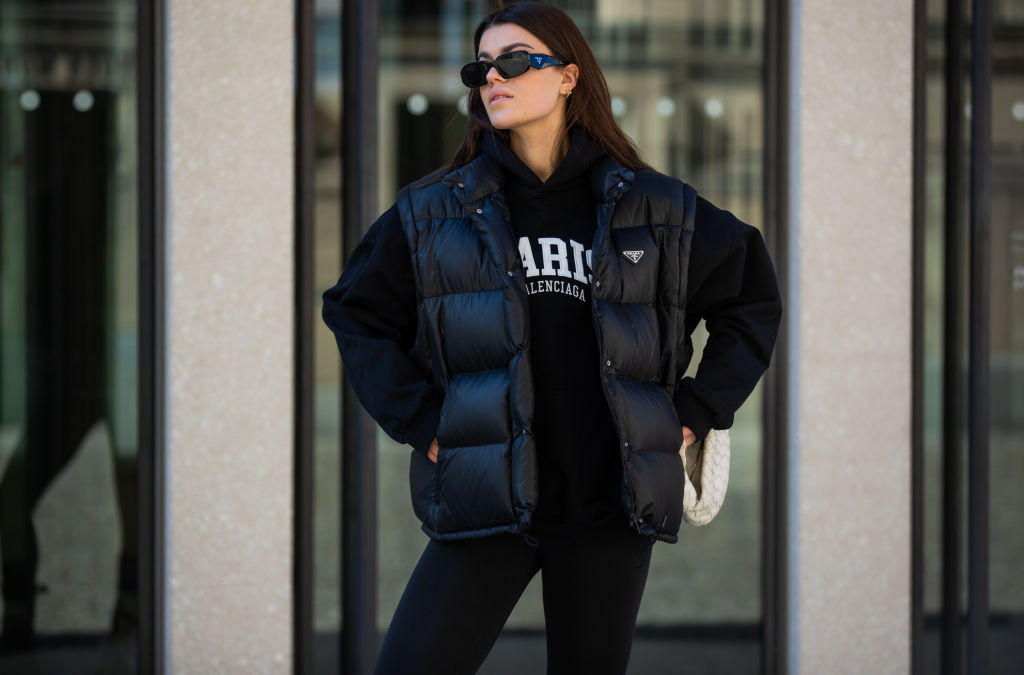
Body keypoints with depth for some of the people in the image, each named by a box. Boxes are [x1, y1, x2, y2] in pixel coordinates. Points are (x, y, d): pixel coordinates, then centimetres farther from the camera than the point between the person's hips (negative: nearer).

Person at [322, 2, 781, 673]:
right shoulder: (435, 213, 5)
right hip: (485, 499, 0)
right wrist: (418, 421, 3)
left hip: (609, 508, 0)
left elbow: (753, 300, 16)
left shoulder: (653, 209, 5)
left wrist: (698, 411, 8)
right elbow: (356, 312, 14)